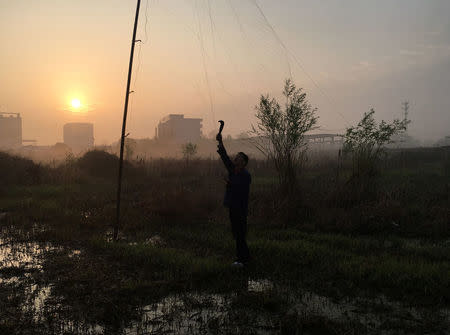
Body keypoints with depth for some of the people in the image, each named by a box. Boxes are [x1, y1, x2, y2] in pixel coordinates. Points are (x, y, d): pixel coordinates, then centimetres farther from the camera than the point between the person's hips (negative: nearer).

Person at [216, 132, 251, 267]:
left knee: (240, 234, -4)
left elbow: (244, 194, -14)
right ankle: (245, 256, 25)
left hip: (240, 209, -8)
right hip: (232, 207, 8)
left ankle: (242, 259, 5)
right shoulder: (232, 170, 9)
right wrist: (220, 142, -4)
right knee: (237, 233, 14)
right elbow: (225, 157, 3)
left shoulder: (245, 175, -12)